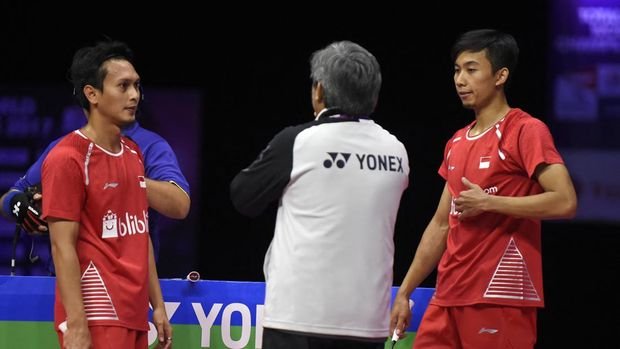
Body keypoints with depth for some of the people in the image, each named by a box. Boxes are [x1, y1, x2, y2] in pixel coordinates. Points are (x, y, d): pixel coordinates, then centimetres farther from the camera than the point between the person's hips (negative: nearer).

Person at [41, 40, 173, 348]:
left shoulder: (134, 154, 14)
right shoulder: (67, 159, -10)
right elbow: (63, 247, -14)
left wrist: (157, 305, 13)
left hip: (135, 317, 8)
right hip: (97, 318, -8)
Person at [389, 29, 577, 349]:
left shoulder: (526, 132, -6)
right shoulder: (457, 143, 18)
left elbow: (565, 202, -17)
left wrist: (487, 203, -15)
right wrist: (404, 292, 19)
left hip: (500, 299, -8)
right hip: (448, 299, 8)